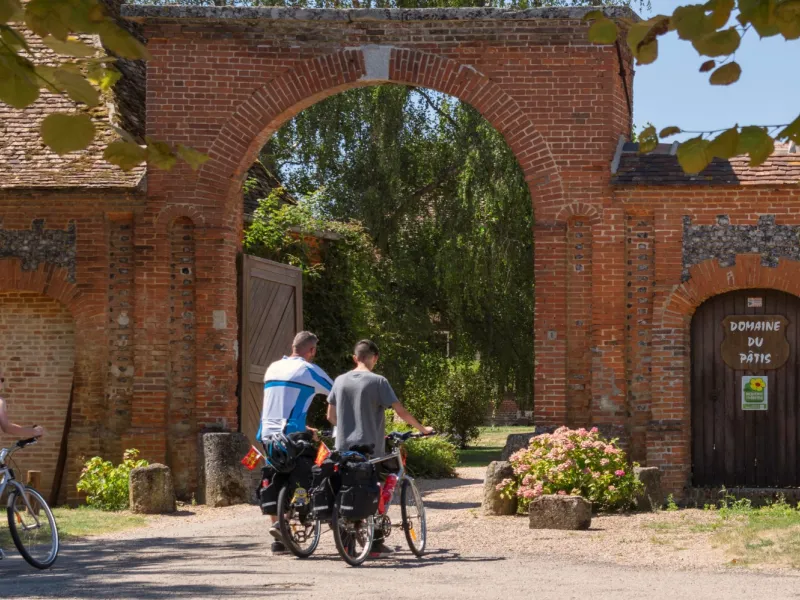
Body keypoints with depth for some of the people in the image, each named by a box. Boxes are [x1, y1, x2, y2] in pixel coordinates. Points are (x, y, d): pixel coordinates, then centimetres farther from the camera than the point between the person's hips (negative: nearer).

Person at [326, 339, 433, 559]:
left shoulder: (340, 381, 6)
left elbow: (331, 415, 12)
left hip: (344, 448, 4)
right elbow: (400, 411, -10)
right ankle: (375, 545, 6)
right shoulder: (378, 381, -9)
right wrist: (422, 429, 2)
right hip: (370, 448, -4)